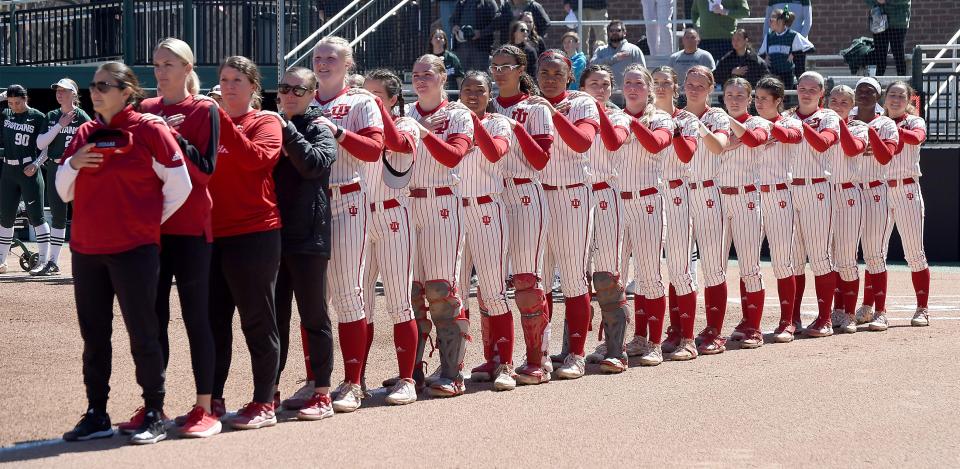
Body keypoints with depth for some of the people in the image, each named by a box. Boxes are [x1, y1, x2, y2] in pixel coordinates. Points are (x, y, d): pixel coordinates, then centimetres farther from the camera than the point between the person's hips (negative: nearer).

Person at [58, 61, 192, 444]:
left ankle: (154, 415, 7)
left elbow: (180, 186, -5)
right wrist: (72, 164, -5)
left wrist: (148, 223, 2)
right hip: (86, 250, 6)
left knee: (142, 333, -1)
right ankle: (96, 415, 18)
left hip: (134, 250, -6)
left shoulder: (148, 130, -6)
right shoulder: (84, 134, 11)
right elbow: (64, 192, 15)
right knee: (94, 334, 10)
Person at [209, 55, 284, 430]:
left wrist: (223, 120, -20)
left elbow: (256, 157, -19)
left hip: (254, 233, -5)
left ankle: (264, 403, 5)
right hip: (212, 231, 6)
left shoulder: (266, 122, 0)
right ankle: (213, 399, 18)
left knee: (257, 320, 0)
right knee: (213, 319, 9)